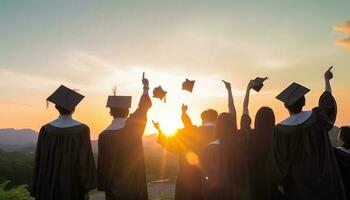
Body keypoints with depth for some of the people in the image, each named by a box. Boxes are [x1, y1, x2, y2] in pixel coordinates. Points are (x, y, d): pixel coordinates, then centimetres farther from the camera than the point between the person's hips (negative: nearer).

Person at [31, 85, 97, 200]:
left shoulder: (46, 130, -6)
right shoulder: (82, 130, -12)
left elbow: (40, 162, -3)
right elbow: (85, 160, -12)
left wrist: (38, 190, 7)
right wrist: (87, 186, -2)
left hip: (50, 186, 2)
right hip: (73, 185, -2)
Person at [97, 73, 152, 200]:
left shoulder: (104, 135, -13)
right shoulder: (134, 125, -12)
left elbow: (102, 163, -7)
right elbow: (144, 106, 6)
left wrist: (103, 186, 6)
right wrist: (146, 87, 22)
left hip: (114, 183, 0)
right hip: (135, 182, 1)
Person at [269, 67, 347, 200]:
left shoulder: (280, 129, -17)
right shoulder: (317, 117, -10)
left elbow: (279, 161, -13)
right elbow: (327, 99, 11)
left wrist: (278, 181, 3)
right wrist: (326, 79, 27)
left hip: (298, 181, -1)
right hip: (323, 178, 2)